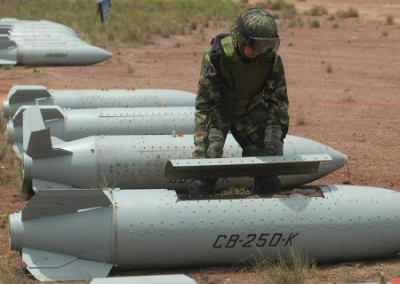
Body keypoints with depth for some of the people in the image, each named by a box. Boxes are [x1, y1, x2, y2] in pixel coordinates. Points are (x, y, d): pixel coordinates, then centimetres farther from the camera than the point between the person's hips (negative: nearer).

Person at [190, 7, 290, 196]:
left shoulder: (272, 59, -21)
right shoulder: (215, 55, -29)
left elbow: (278, 100, -9)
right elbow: (206, 102, -23)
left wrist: (274, 134, -20)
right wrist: (215, 136, -31)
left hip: (252, 113, 3)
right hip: (217, 114, -2)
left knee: (269, 179, -4)